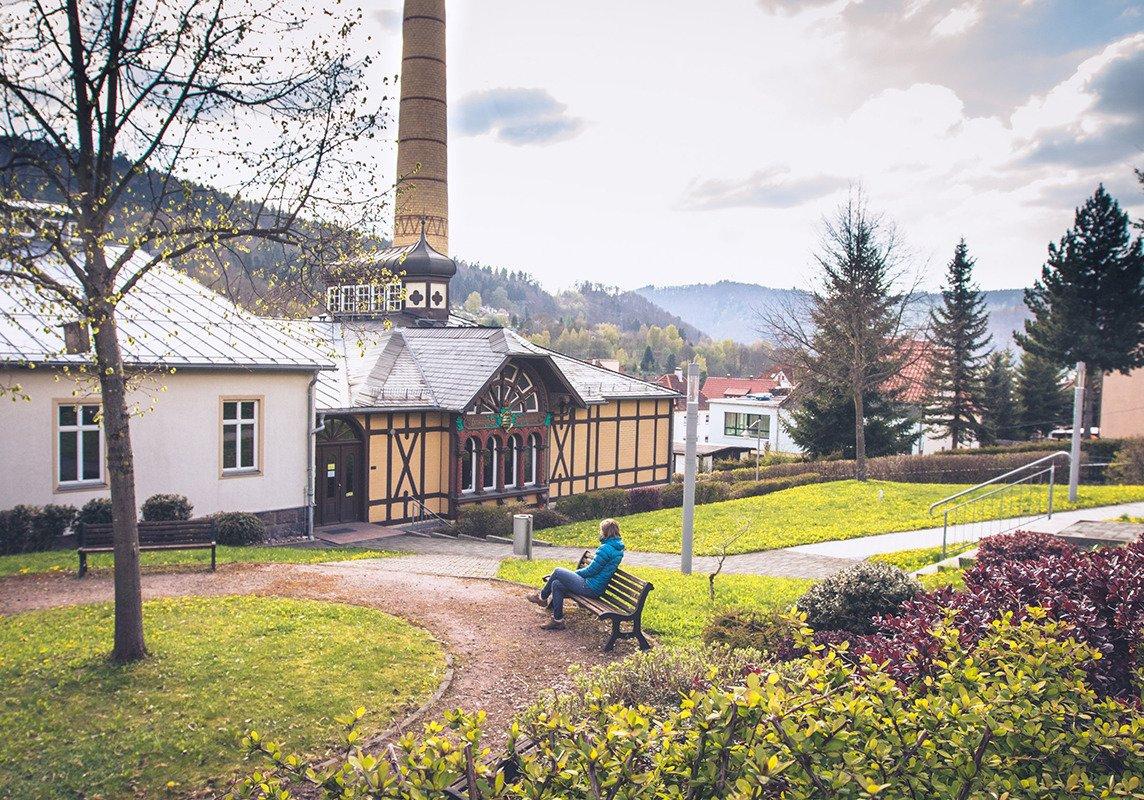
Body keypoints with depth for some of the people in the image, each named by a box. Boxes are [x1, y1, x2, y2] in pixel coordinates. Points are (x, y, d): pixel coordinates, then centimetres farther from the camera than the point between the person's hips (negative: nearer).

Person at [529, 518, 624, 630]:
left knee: (557, 571, 4)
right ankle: (557, 620, 13)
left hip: (590, 588, -9)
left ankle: (542, 597, 25)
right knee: (556, 584, 11)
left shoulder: (606, 548, -22)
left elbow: (591, 570, -18)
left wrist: (576, 572, 1)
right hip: (598, 589, 9)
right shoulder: (619, 549, 8)